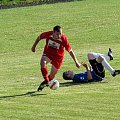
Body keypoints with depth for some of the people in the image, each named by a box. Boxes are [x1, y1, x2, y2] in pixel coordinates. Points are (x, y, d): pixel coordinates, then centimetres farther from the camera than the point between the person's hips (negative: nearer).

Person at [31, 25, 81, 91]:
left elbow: (70, 51, -17)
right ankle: (46, 80, -20)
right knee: (43, 62, -32)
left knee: (52, 76, 2)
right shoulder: (48, 34, -24)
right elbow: (39, 37, -1)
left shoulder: (63, 39, -27)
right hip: (47, 53, 1)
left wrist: (76, 62, -14)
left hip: (58, 56, -1)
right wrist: (34, 46, 10)